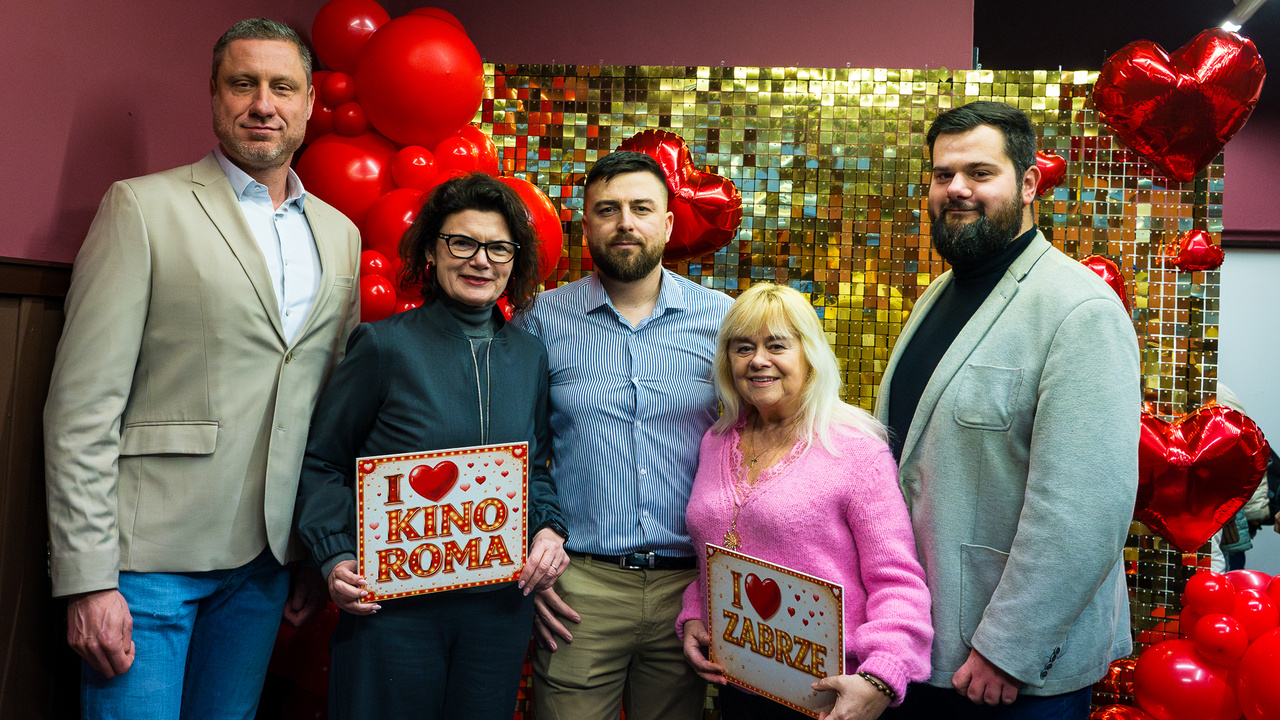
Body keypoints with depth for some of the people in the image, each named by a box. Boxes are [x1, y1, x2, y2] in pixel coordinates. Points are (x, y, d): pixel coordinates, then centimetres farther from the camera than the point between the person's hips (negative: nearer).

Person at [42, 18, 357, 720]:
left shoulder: (340, 234, 10)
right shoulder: (142, 207, -4)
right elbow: (82, 405, -9)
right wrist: (87, 580, -13)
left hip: (269, 557, 5)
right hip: (150, 556, -4)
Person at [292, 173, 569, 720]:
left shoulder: (530, 356, 6)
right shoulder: (384, 345, -5)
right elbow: (322, 463, -1)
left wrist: (548, 529, -2)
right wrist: (335, 557, -13)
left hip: (500, 604, 4)